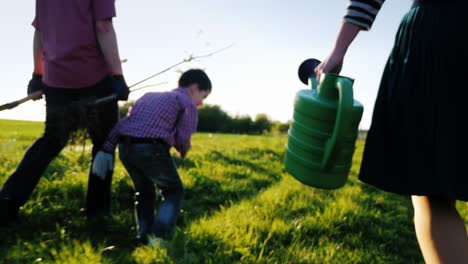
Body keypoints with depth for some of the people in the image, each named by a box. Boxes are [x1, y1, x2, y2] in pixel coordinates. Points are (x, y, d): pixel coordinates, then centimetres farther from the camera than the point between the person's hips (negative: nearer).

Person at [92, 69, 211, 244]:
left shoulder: (150, 96, 30)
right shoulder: (187, 102, 11)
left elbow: (123, 123, 19)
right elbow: (182, 138, -1)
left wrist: (107, 150, 14)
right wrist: (183, 151, 22)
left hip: (125, 147, 6)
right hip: (151, 148, -6)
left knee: (144, 191, 26)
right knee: (174, 191, 14)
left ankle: (143, 236, 18)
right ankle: (159, 236, -2)